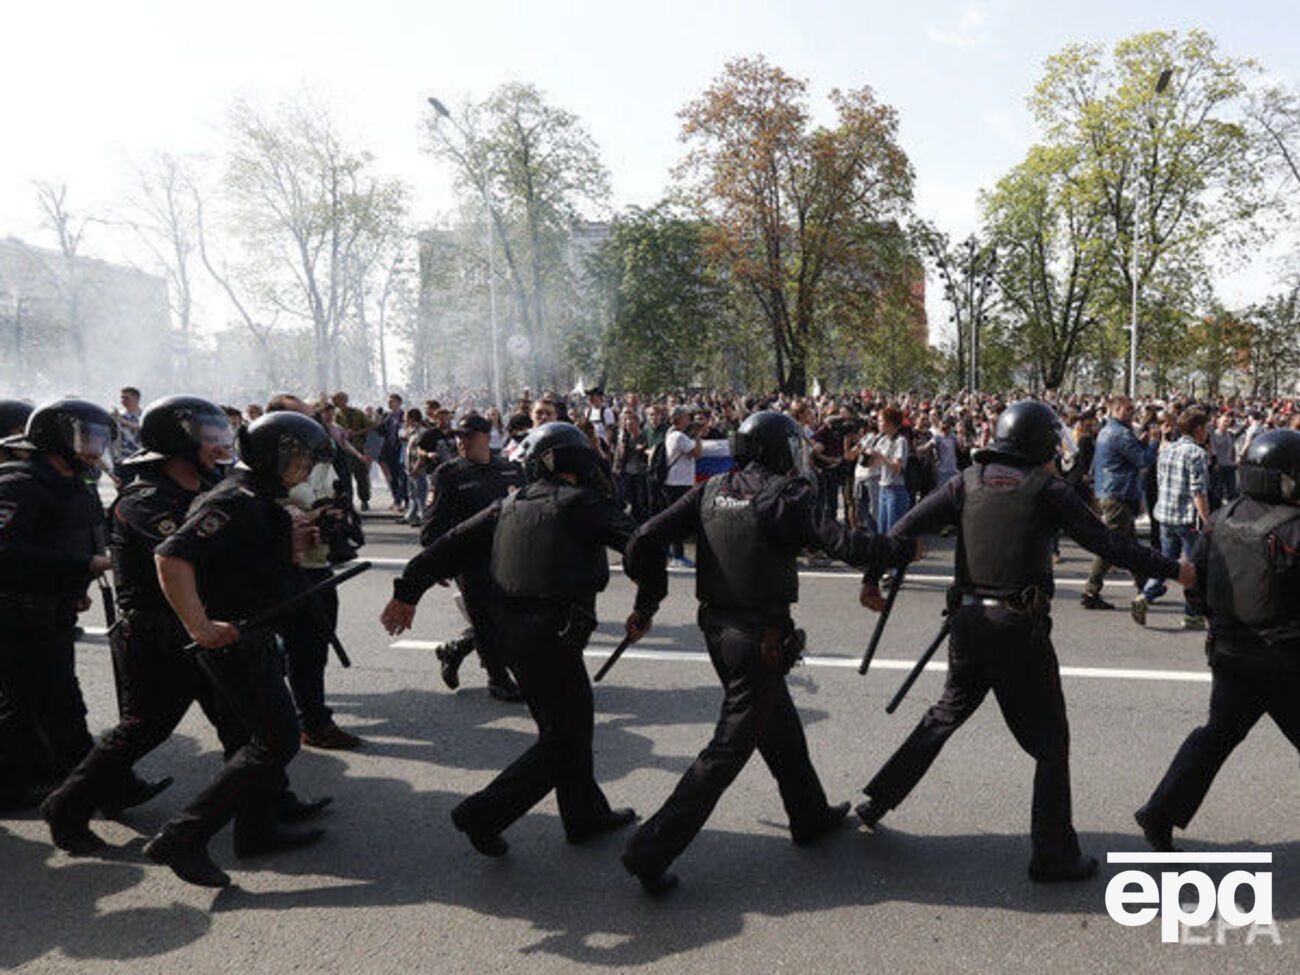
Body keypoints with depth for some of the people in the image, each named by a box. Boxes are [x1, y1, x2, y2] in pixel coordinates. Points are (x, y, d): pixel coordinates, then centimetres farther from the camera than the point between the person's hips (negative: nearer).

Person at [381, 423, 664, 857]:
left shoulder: (510, 505, 14)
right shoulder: (582, 503, -4)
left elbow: (452, 545, 12)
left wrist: (407, 592, 15)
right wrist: (644, 610, 0)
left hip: (511, 628, 8)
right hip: (552, 633, -8)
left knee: (573, 723, 20)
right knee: (561, 740, 5)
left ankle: (586, 813, 32)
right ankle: (483, 814, 3)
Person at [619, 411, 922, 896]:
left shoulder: (713, 489, 4)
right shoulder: (787, 495, -12)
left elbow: (648, 537, -3)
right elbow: (845, 544, -17)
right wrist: (904, 550, 0)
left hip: (717, 630, 8)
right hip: (759, 638, -7)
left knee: (780, 725, 24)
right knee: (729, 747, 1)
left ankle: (811, 815, 44)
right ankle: (652, 850, 1)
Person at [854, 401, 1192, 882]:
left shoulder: (969, 481, 4)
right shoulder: (1047, 489, -6)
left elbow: (908, 527, 0)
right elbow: (1107, 544, -5)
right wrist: (1174, 570, 7)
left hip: (968, 621, 5)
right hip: (1019, 628, -5)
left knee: (947, 713, 22)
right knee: (1049, 740, 9)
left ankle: (877, 799, 26)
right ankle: (1053, 854, 15)